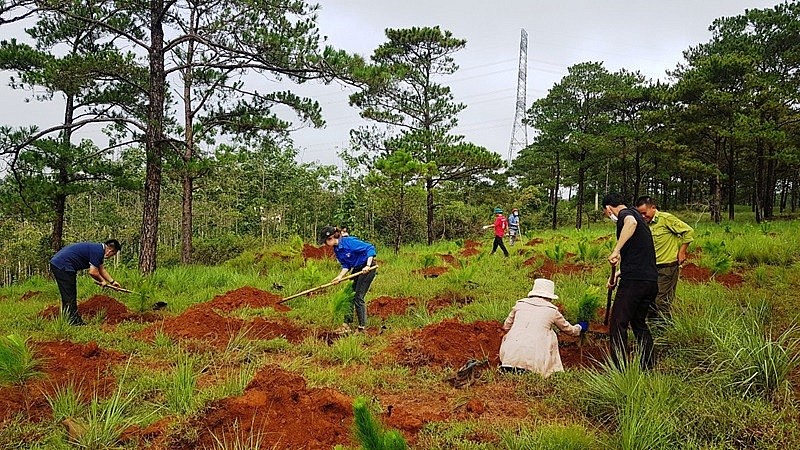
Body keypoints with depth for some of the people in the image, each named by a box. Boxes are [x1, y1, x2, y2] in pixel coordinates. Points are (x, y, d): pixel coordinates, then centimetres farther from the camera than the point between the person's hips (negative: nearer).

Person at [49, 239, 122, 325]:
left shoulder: (98, 248, 15)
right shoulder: (97, 251, -15)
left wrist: (112, 281, 31)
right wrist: (102, 281, 0)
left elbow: (101, 269, 29)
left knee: (68, 298, 17)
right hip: (62, 266, -11)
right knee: (70, 299, -6)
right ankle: (75, 323, -2)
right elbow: (92, 272, -17)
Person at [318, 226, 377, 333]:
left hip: (368, 268, -9)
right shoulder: (337, 250, 2)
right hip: (357, 269, 9)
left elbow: (370, 248, -23)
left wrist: (368, 266, -29)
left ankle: (362, 327, 2)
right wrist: (340, 276, -10)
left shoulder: (349, 242, -24)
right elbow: (346, 265, 7)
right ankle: (346, 324, 12)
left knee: (358, 298, -7)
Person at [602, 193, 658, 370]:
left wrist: (616, 250, -33)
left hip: (634, 281, -9)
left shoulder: (625, 214, -5)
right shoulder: (639, 217, 25)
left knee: (618, 325, -3)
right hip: (651, 280, 9)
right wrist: (617, 274, 32)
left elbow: (631, 222, -34)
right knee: (639, 323, 21)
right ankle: (648, 368, 26)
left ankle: (620, 370, -3)